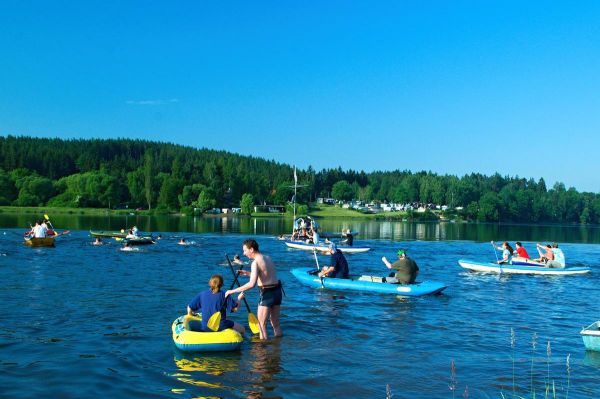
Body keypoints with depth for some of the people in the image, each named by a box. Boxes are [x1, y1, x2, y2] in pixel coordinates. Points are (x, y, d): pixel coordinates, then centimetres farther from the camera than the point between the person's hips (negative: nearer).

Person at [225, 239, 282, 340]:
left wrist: (233, 291, -23)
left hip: (267, 294, -8)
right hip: (277, 291, 8)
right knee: (276, 324, 18)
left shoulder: (255, 262, -16)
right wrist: (247, 273, 19)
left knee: (261, 325, 2)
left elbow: (252, 284, -27)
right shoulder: (268, 258, 9)